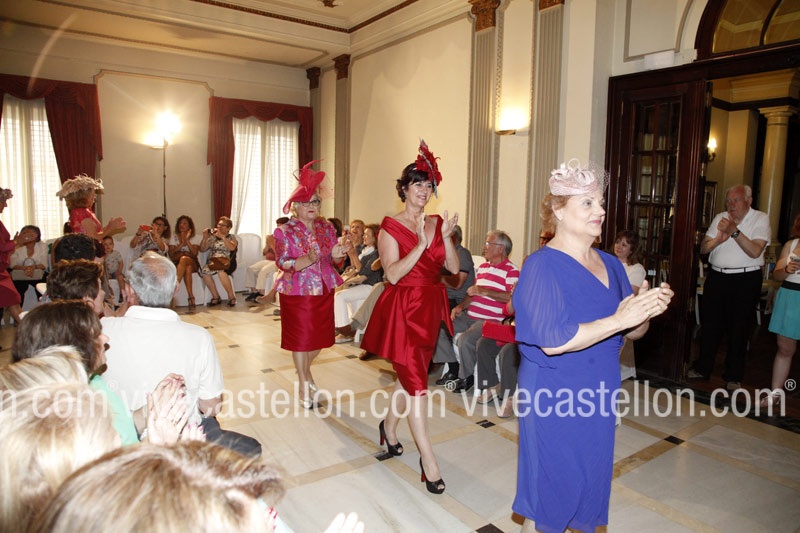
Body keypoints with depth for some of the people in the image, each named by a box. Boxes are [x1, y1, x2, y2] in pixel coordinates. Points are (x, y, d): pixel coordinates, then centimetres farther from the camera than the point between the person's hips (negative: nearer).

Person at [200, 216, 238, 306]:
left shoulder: (232, 238, 11)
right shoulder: (212, 237, 21)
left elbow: (232, 248, -11)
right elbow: (202, 249, 18)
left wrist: (222, 236, -11)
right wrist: (205, 238, 5)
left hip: (225, 262, -4)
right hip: (212, 261, 4)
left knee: (220, 270, -39)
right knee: (204, 270, -31)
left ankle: (231, 296, -25)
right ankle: (216, 296, -17)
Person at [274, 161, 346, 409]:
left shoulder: (327, 227, 5)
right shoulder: (285, 231, -9)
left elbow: (333, 257, 10)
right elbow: (282, 262, -14)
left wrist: (336, 254, -14)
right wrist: (304, 261, -31)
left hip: (323, 290, 5)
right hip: (297, 293, -5)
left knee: (320, 337, 13)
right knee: (300, 339, 5)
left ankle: (304, 368, 43)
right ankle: (304, 386, 22)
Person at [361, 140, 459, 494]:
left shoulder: (437, 223, 7)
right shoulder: (391, 227, -8)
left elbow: (454, 268, 1)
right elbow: (393, 274, -18)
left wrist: (446, 237, -14)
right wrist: (421, 244, -25)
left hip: (431, 307, 6)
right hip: (402, 309, -6)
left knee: (409, 376, 16)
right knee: (416, 382, -4)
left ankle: (389, 425, 41)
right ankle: (428, 458, 5)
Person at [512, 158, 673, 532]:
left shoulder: (610, 265, 5)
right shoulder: (542, 266, -17)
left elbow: (633, 332, 9)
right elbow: (552, 341, -26)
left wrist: (648, 309, -12)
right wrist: (617, 320, -27)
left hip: (599, 392, 7)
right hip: (552, 395, -7)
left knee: (592, 479, 20)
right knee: (551, 486, 9)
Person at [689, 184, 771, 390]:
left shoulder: (761, 219, -4)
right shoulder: (720, 218, 8)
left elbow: (755, 252, -17)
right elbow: (703, 248, 3)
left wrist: (734, 231, -25)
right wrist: (719, 238, -16)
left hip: (745, 279, -4)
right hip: (717, 276, 4)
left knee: (738, 329, 6)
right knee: (710, 325, 11)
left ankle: (733, 376, 20)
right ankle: (703, 368, 25)